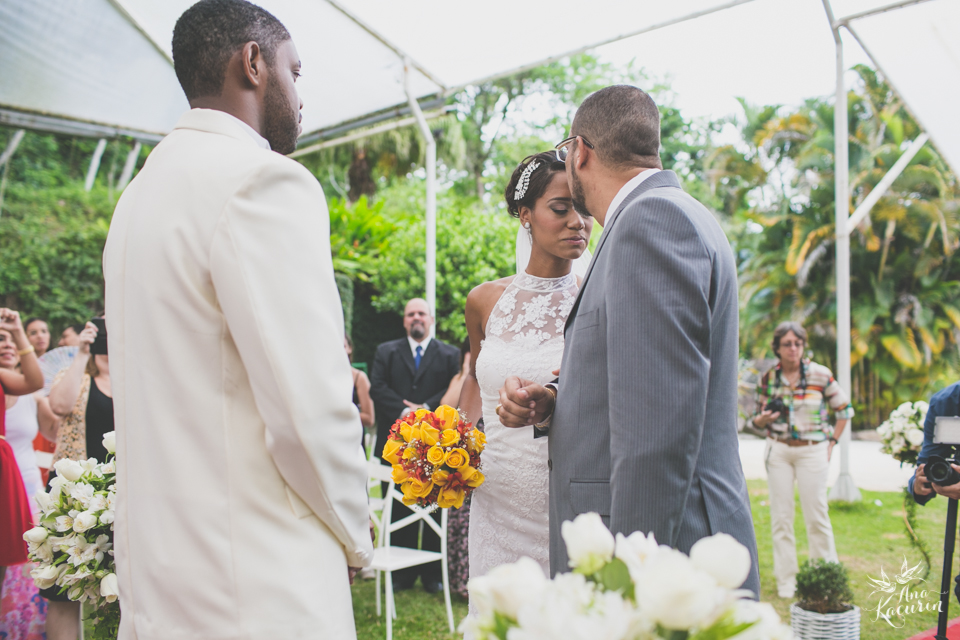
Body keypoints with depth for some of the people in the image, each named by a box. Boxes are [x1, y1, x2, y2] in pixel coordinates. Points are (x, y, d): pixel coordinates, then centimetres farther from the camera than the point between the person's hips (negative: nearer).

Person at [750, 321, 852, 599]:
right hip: (778, 451, 2)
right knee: (781, 515, 3)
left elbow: (845, 409, 8)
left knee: (816, 514, -1)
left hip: (812, 450, -2)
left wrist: (832, 441, 3)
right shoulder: (768, 378, 2)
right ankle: (786, 580, 12)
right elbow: (758, 420, 11)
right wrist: (764, 418, -12)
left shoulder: (820, 375, -3)